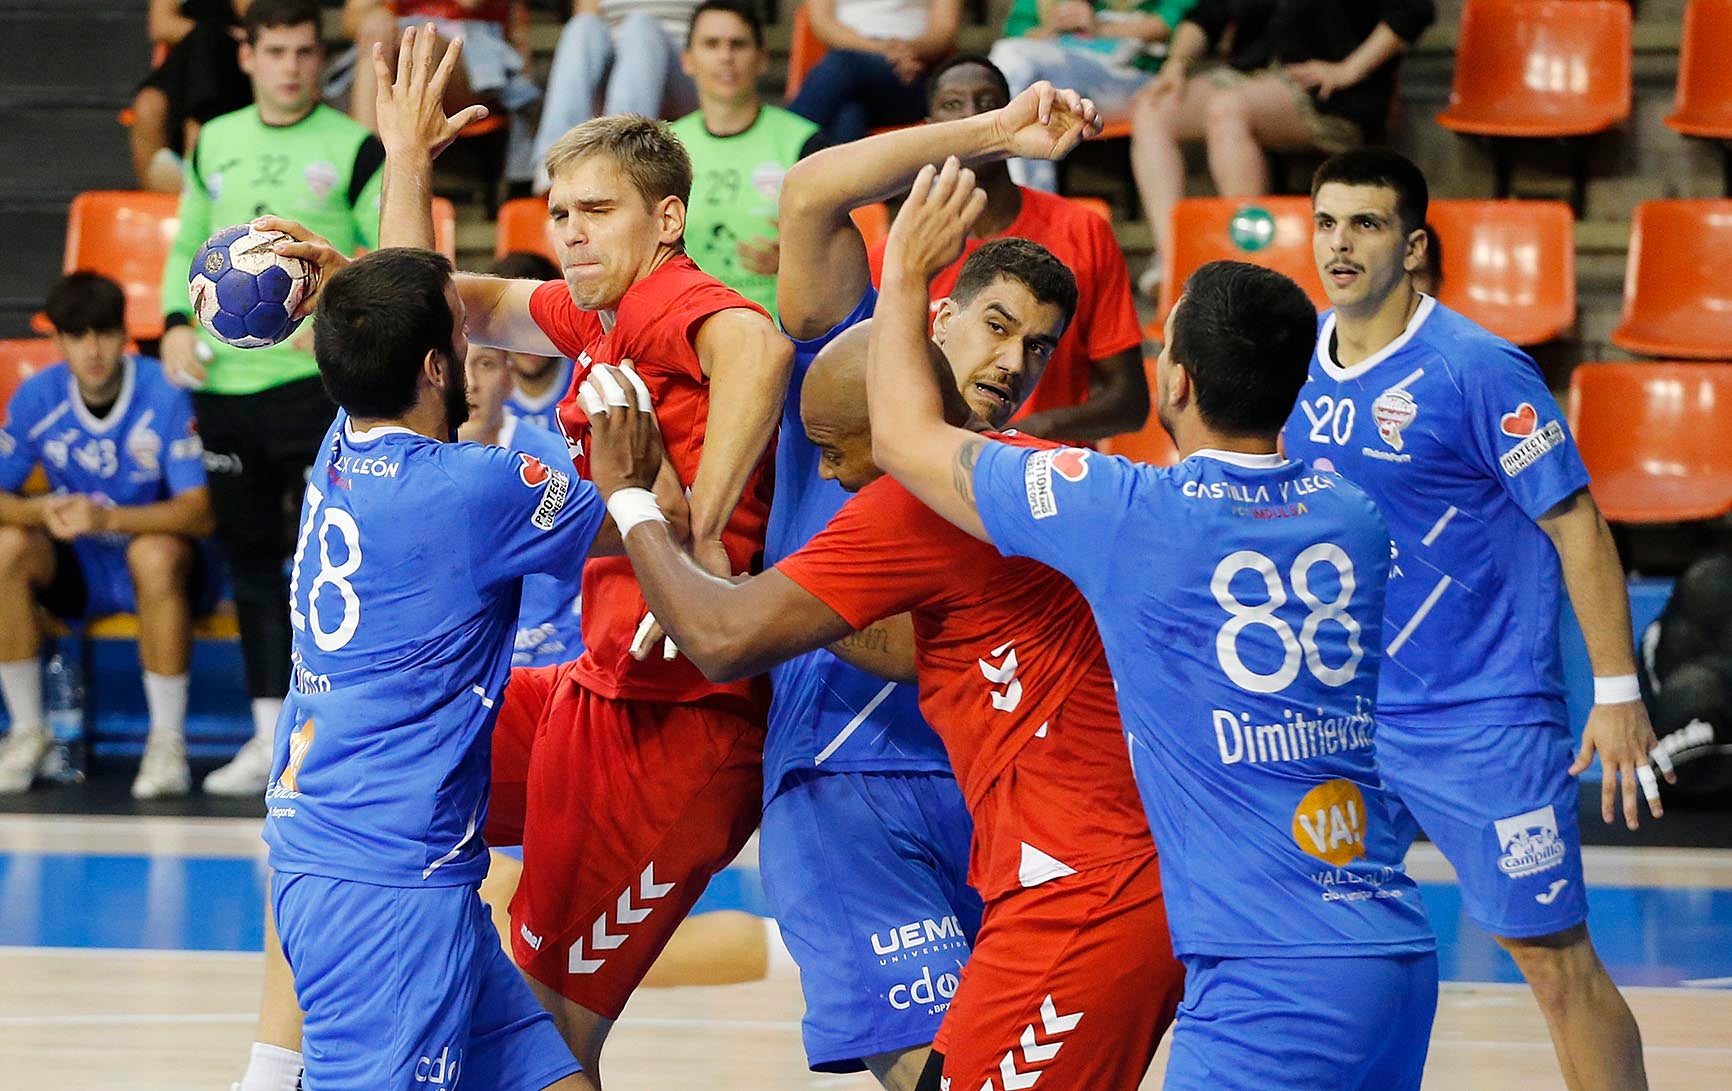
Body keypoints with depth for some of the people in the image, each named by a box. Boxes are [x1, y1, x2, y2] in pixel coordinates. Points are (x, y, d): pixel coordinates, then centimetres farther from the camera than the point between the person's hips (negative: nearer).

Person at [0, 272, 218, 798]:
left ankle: (167, 740, -24)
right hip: (82, 571, 4)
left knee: (155, 553, -37)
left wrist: (108, 518, -38)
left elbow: (198, 513, -23)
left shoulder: (165, 395, -18)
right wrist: (43, 511, -28)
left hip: (162, 569, -3)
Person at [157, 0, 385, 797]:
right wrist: (177, 323, 4)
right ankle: (270, 735, 18)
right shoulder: (214, 145, 12)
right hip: (224, 382, 5)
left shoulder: (355, 150, -2)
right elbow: (188, 246, 20)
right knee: (250, 558, 10)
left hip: (317, 382, -5)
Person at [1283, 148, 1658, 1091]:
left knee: (1556, 962, -5)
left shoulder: (1477, 369, -13)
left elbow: (1577, 528, -11)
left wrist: (1617, 693, -14)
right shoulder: (1301, 363, 6)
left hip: (1483, 720, -6)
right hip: (1343, 715, 6)